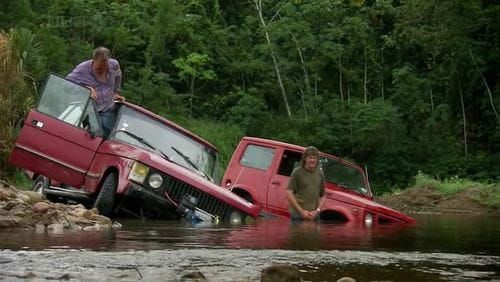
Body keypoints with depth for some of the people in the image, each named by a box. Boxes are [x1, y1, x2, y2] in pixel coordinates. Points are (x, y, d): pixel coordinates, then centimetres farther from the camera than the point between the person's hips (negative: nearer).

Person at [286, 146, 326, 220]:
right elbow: (289, 193, -7)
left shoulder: (320, 174, 14)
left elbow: (323, 196, 17)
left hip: (314, 216, 5)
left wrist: (317, 210, -1)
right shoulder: (297, 172, -1)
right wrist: (301, 211, -12)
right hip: (298, 215, -4)